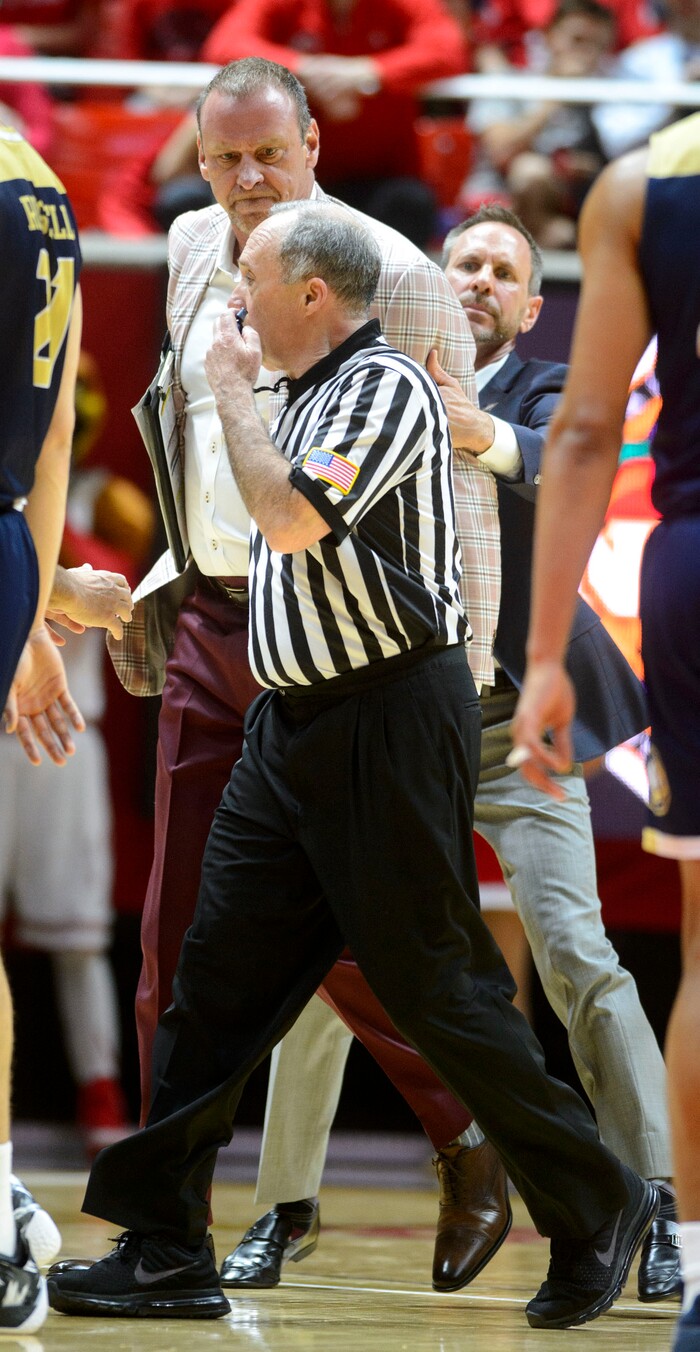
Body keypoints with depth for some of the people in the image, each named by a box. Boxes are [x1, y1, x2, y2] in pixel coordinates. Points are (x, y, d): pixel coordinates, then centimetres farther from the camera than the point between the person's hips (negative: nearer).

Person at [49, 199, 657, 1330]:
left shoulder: (387, 386, -14)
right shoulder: (311, 393, 15)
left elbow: (291, 518, -25)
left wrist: (231, 388, -12)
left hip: (391, 718, -9)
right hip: (296, 723, 9)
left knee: (438, 988, -4)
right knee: (215, 977, 4)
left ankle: (599, 1211, 9)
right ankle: (163, 1249, 6)